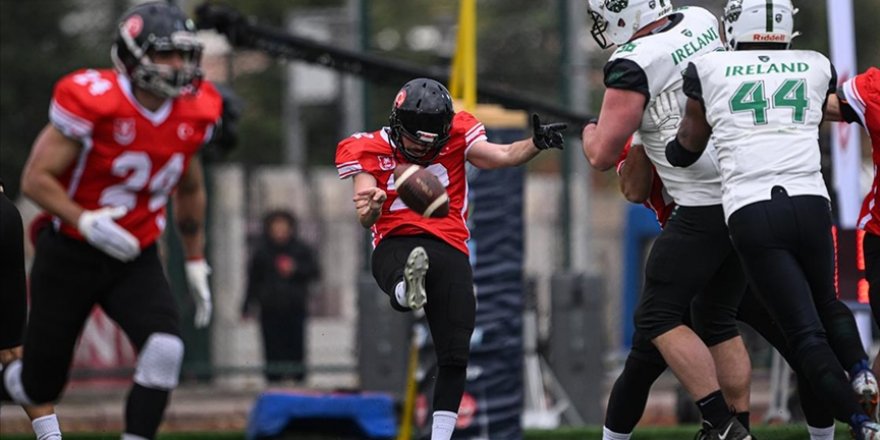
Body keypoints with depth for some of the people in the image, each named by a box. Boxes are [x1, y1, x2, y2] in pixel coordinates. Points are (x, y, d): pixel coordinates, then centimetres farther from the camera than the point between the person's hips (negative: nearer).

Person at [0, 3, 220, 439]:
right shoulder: (94, 103, -22)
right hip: (70, 256, -4)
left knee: (165, 349, -24)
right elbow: (36, 178, -18)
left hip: (137, 260, 4)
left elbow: (189, 190, 15)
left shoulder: (193, 115, -4)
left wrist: (196, 263, 17)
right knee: (40, 388, 5)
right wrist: (85, 222, -32)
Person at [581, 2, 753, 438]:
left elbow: (602, 155, -8)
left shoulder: (633, 65, -13)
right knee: (717, 320, 17)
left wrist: (590, 129, 13)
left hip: (705, 207, -8)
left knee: (657, 318, 0)